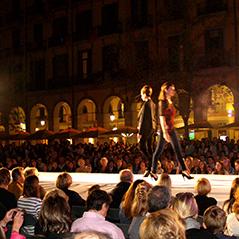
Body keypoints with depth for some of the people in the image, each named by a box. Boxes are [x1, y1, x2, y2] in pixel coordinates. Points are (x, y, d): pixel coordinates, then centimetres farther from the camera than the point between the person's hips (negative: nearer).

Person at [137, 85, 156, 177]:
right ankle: (151, 169, 12)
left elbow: (143, 118, -16)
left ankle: (152, 164, -13)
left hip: (146, 128, -9)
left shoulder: (146, 104, -13)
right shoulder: (152, 103, 14)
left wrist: (140, 132, -15)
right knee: (149, 148, 10)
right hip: (151, 128, 9)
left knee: (142, 147, -6)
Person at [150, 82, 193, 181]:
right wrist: (165, 132, -25)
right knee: (159, 150, 0)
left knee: (178, 150, 5)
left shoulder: (170, 102, 15)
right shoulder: (162, 102, -10)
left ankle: (184, 170, 7)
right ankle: (153, 171, 10)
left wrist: (170, 130, 18)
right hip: (165, 129, -9)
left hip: (171, 129, 9)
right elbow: (162, 117, -18)